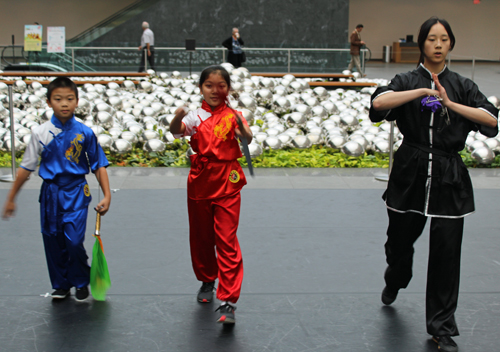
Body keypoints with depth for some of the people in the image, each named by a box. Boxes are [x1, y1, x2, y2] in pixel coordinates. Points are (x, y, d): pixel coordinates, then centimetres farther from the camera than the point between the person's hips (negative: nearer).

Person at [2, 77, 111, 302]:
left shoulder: (84, 133, -5)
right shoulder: (41, 133, -2)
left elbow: (99, 166, 2)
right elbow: (26, 168, 6)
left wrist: (107, 195, -5)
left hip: (76, 192, -2)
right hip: (51, 192, 2)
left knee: (74, 241, -12)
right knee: (53, 241, 9)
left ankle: (81, 283, 13)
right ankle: (61, 285, 28)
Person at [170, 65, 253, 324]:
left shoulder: (233, 116, -2)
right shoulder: (195, 117, 0)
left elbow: (248, 139, -16)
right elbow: (176, 131, -18)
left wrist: (242, 128, -38)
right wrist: (177, 118, -40)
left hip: (227, 183, -2)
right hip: (200, 181, 2)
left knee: (227, 241, -7)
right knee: (201, 237, 16)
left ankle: (228, 302, -7)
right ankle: (207, 281, 40)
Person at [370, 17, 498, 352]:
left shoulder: (462, 85, 7)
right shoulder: (407, 81, 2)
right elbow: (379, 103, -18)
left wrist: (450, 103, -16)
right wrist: (422, 91, -22)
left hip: (449, 177, 0)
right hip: (411, 173, 0)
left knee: (446, 251, -2)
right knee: (400, 239, 13)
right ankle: (395, 281, 50)